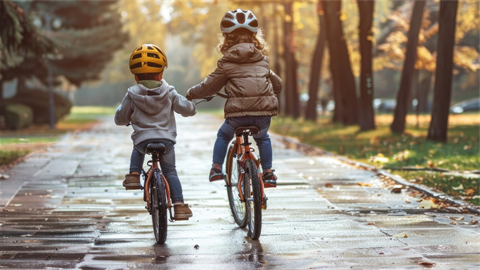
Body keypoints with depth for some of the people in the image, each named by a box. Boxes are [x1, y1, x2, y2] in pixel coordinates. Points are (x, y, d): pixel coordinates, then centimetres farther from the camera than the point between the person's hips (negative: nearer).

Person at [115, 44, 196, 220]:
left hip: (142, 139, 0)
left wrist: (124, 116, 34)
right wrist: (192, 108, 30)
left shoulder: (132, 95, 3)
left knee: (138, 150, 37)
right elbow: (187, 109, 5)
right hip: (166, 139, 0)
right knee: (170, 172, 13)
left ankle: (134, 175, 16)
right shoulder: (169, 93, 4)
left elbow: (120, 118, 10)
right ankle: (179, 205, 2)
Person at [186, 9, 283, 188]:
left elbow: (208, 86, 11)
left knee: (223, 135, 28)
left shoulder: (226, 63, 5)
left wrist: (191, 94, 29)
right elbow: (277, 84, 27)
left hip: (237, 112, -2)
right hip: (264, 110, 3)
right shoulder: (262, 60, 15)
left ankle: (216, 168, 18)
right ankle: (268, 173, 24)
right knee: (263, 138, 33)